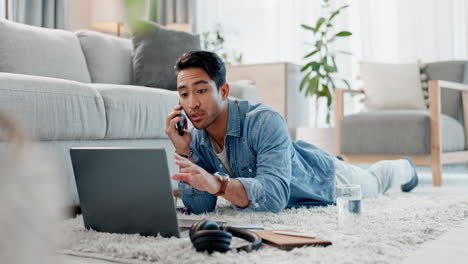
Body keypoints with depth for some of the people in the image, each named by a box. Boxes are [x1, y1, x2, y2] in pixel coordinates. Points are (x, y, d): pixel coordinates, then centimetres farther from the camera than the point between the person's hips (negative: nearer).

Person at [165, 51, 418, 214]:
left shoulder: (264, 122, -44)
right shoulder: (196, 139, -26)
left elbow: (275, 195, -55)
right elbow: (200, 207, -28)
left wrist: (218, 183, -72)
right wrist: (184, 153, -41)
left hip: (323, 179, -4)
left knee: (373, 181, 29)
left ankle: (405, 168, 62)